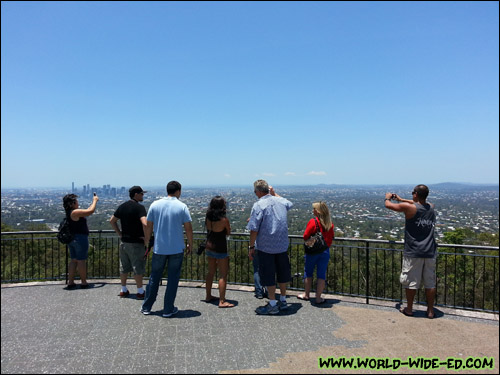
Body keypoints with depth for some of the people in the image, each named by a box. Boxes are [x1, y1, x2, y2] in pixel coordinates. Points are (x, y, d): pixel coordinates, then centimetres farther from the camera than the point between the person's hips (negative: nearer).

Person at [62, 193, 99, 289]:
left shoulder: (70, 213, 11)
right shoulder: (75, 212, -18)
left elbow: (87, 211, 21)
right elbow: (91, 211, -20)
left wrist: (93, 202, 19)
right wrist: (95, 200, -6)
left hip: (71, 239, 9)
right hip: (80, 238, -9)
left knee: (73, 260, 13)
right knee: (81, 260, 0)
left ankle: (70, 282, 15)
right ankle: (84, 283, 9)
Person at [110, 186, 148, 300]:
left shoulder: (122, 206, 7)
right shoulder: (139, 207, -16)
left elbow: (112, 221, 14)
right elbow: (144, 223, -29)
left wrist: (119, 233, 15)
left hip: (124, 241, 7)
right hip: (136, 243, -7)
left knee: (124, 266, 15)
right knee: (138, 267, 2)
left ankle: (123, 290, 24)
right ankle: (140, 291, 9)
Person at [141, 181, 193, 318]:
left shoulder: (155, 205, 0)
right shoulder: (182, 207, -6)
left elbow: (148, 226, 3)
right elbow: (188, 228, -6)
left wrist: (146, 242, 15)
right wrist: (190, 244, 7)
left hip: (159, 248, 2)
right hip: (177, 249, -2)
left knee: (154, 277, 15)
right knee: (173, 278, 8)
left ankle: (146, 307, 24)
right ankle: (168, 309, 14)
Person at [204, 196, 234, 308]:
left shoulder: (208, 218, -3)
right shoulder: (224, 220, -19)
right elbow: (228, 233, -4)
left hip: (209, 247, 7)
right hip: (220, 249, -7)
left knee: (211, 272, 20)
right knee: (223, 275, 2)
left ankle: (208, 296, 32)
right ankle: (222, 301, 6)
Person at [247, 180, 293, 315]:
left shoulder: (258, 205, -15)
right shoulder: (281, 201, 3)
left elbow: (254, 229, -17)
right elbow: (289, 204, 31)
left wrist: (251, 247, -8)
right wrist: (274, 194, 30)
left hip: (265, 247, -6)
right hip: (282, 245, 6)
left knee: (268, 275, 4)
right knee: (282, 273, 17)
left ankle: (272, 305, 10)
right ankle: (283, 301, 29)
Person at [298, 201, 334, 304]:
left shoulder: (313, 222, -15)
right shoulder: (330, 224, 0)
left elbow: (305, 236, -11)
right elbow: (331, 238, 8)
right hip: (325, 251, 3)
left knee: (308, 272, 13)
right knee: (321, 274, 8)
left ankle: (306, 294, 23)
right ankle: (318, 297, 11)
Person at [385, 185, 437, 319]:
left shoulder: (409, 207, -12)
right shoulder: (431, 207, 5)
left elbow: (388, 205, 2)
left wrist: (388, 197, 25)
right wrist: (400, 199, 35)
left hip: (413, 253, -5)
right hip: (430, 252, 5)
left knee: (411, 282, 7)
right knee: (430, 283, 11)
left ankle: (409, 309, 20)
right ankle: (430, 311, 20)